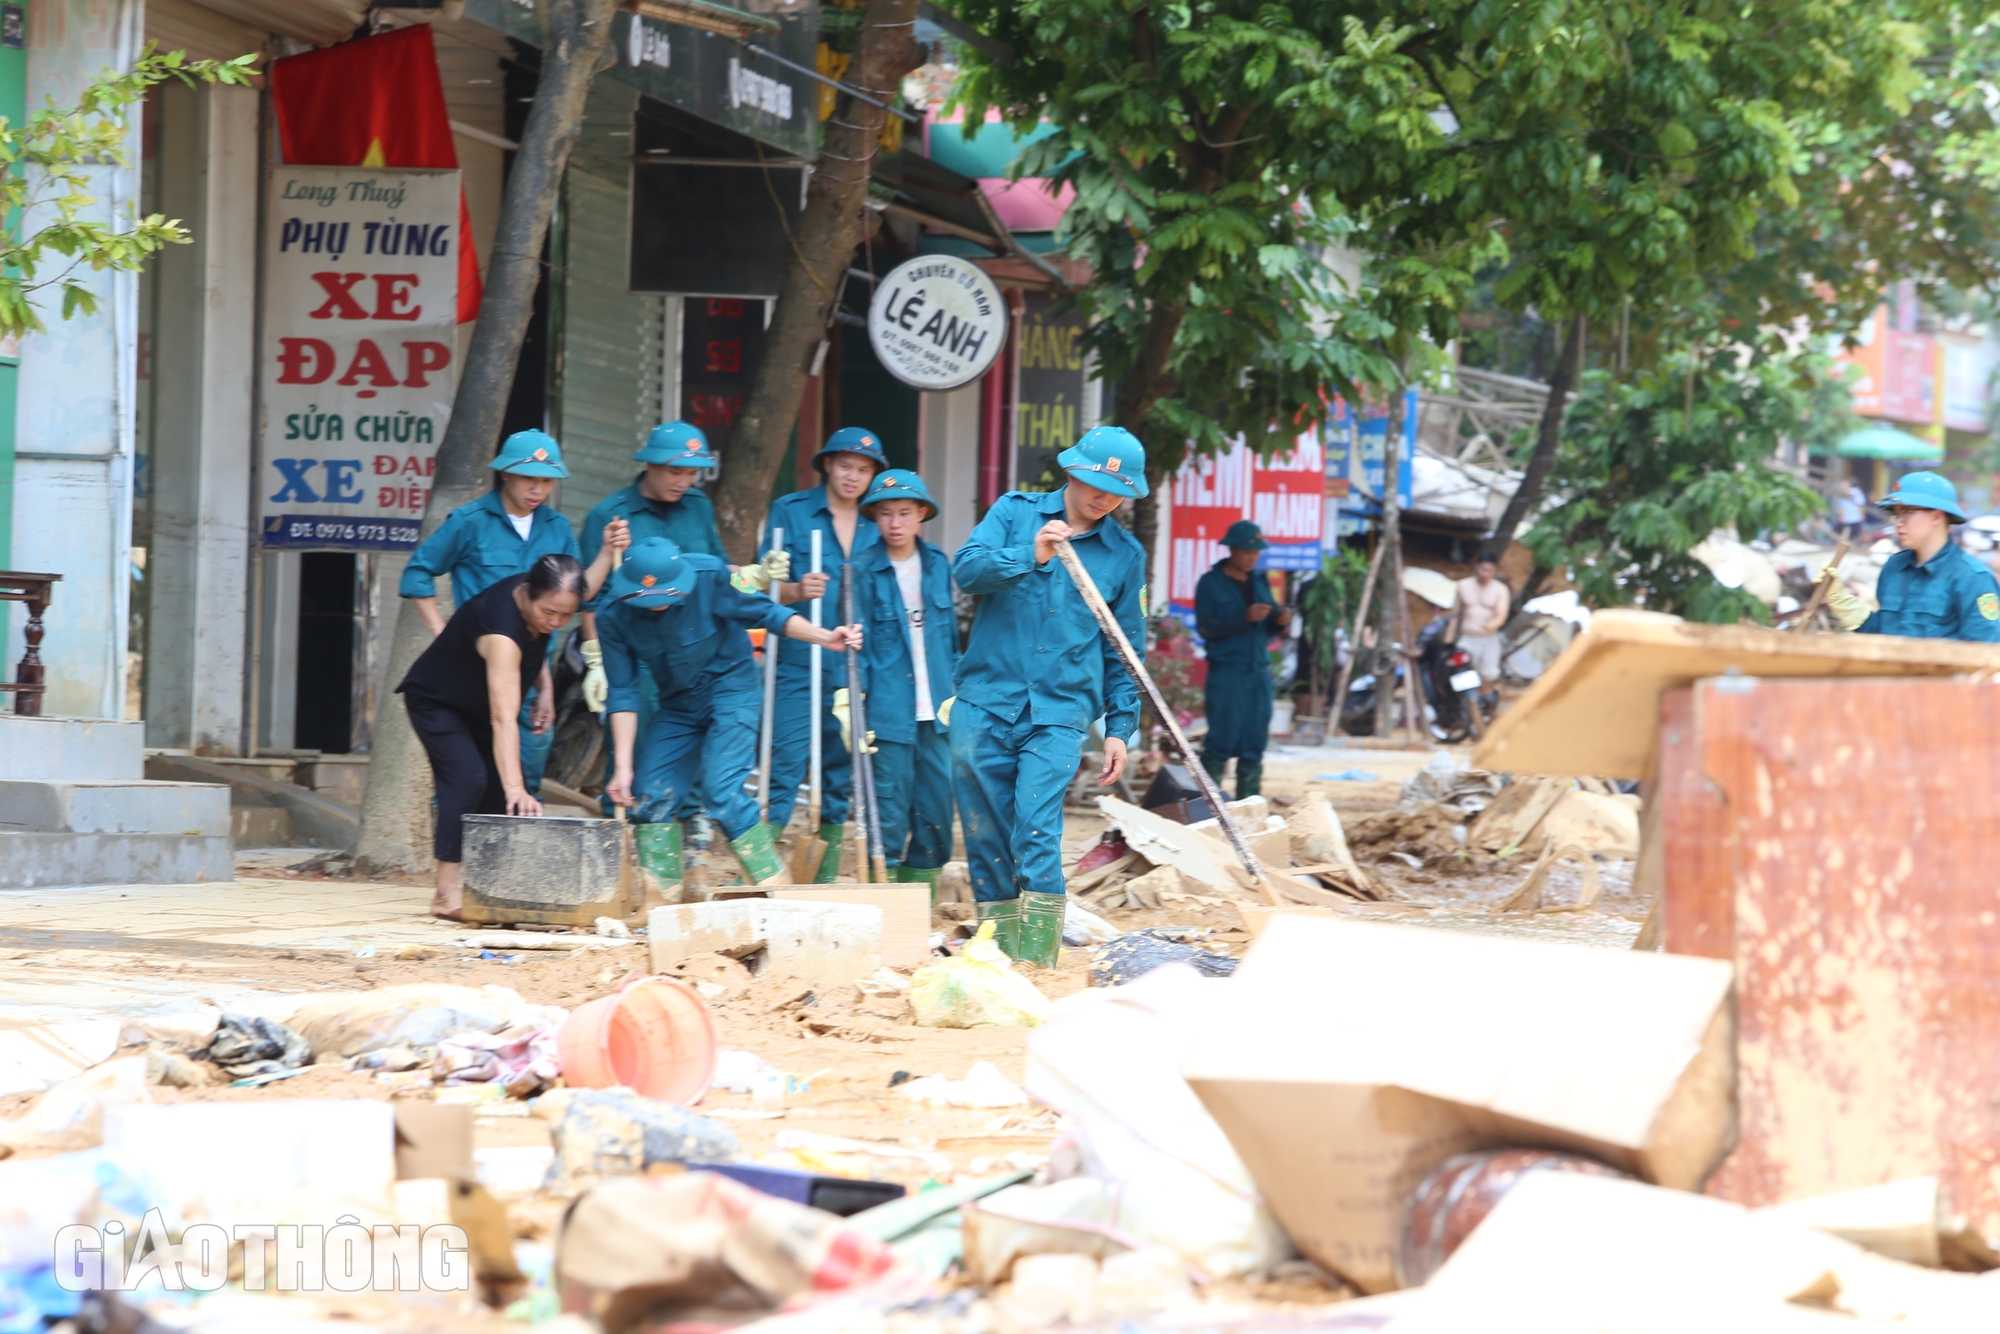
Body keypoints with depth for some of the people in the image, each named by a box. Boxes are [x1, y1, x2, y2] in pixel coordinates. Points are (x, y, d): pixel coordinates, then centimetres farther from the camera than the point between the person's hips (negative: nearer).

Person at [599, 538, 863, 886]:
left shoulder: (710, 578, -24)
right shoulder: (614, 618, -15)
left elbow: (768, 614, -12)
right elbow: (623, 693, -9)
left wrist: (825, 637, -26)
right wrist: (623, 765, -13)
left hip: (731, 690, -4)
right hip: (678, 703, 4)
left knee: (722, 790, -22)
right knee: (649, 798, -4)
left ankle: (776, 890, -18)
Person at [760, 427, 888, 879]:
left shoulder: (876, 524, 10)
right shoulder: (790, 511, 2)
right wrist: (797, 591, -22)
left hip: (855, 670, 3)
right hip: (799, 667, -3)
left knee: (840, 778, 7)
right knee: (786, 771, -10)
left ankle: (825, 879, 15)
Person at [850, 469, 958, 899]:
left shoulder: (937, 566, 10)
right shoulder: (863, 571, -3)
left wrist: (955, 692, 13)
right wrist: (848, 697, -13)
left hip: (936, 713, 4)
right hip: (888, 713, -4)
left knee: (936, 809, 6)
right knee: (889, 810, -5)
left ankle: (921, 898, 17)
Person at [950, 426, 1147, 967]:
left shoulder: (1126, 554, 11)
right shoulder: (1015, 512, 8)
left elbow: (1124, 651, 15)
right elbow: (966, 567, -6)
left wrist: (1121, 727, 9)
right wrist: (1029, 556, -21)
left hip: (1058, 716, -1)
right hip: (985, 703, 1)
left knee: (1036, 824, -17)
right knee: (986, 832, 4)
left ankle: (1039, 955, -18)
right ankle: (997, 940, 14)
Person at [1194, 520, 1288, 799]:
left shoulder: (1261, 581, 15)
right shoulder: (1211, 583, -1)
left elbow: (1268, 629, 18)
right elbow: (1206, 627, -11)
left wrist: (1279, 621, -5)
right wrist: (1245, 618, -20)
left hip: (1259, 671, 5)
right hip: (1226, 671, -5)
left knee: (1254, 744, 5)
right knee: (1222, 739, -8)